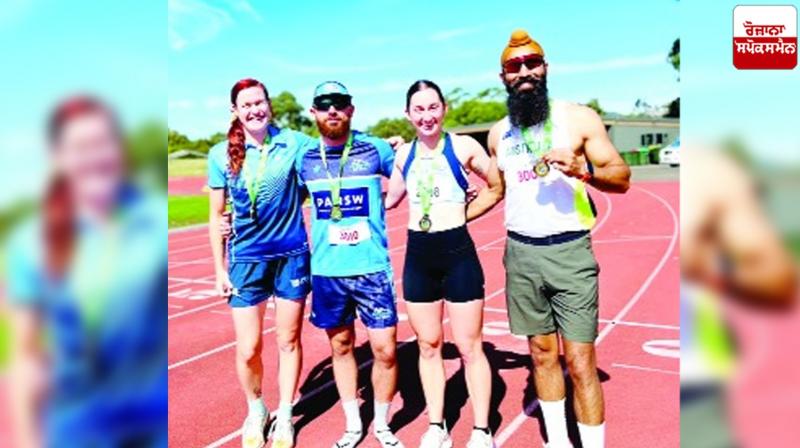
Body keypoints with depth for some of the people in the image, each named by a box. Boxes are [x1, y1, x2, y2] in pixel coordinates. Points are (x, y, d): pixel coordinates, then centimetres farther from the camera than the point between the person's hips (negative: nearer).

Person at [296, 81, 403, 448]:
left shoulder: (376, 150, -3)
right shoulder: (303, 159, 4)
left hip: (371, 267, -2)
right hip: (325, 271, 2)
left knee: (385, 349, 0)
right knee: (340, 346, 14)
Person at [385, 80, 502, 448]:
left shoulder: (464, 147, -5)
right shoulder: (403, 154, 7)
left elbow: (499, 187, 4)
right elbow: (391, 199, 19)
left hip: (458, 252, -4)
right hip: (418, 255, 4)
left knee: (469, 346, 5)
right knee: (428, 345, 13)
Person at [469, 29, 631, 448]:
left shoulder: (579, 118, -2)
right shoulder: (498, 133, 10)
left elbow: (622, 178, -4)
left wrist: (582, 171, -23)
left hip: (569, 251, -4)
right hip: (520, 254, 4)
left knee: (580, 362, -2)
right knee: (542, 354, 13)